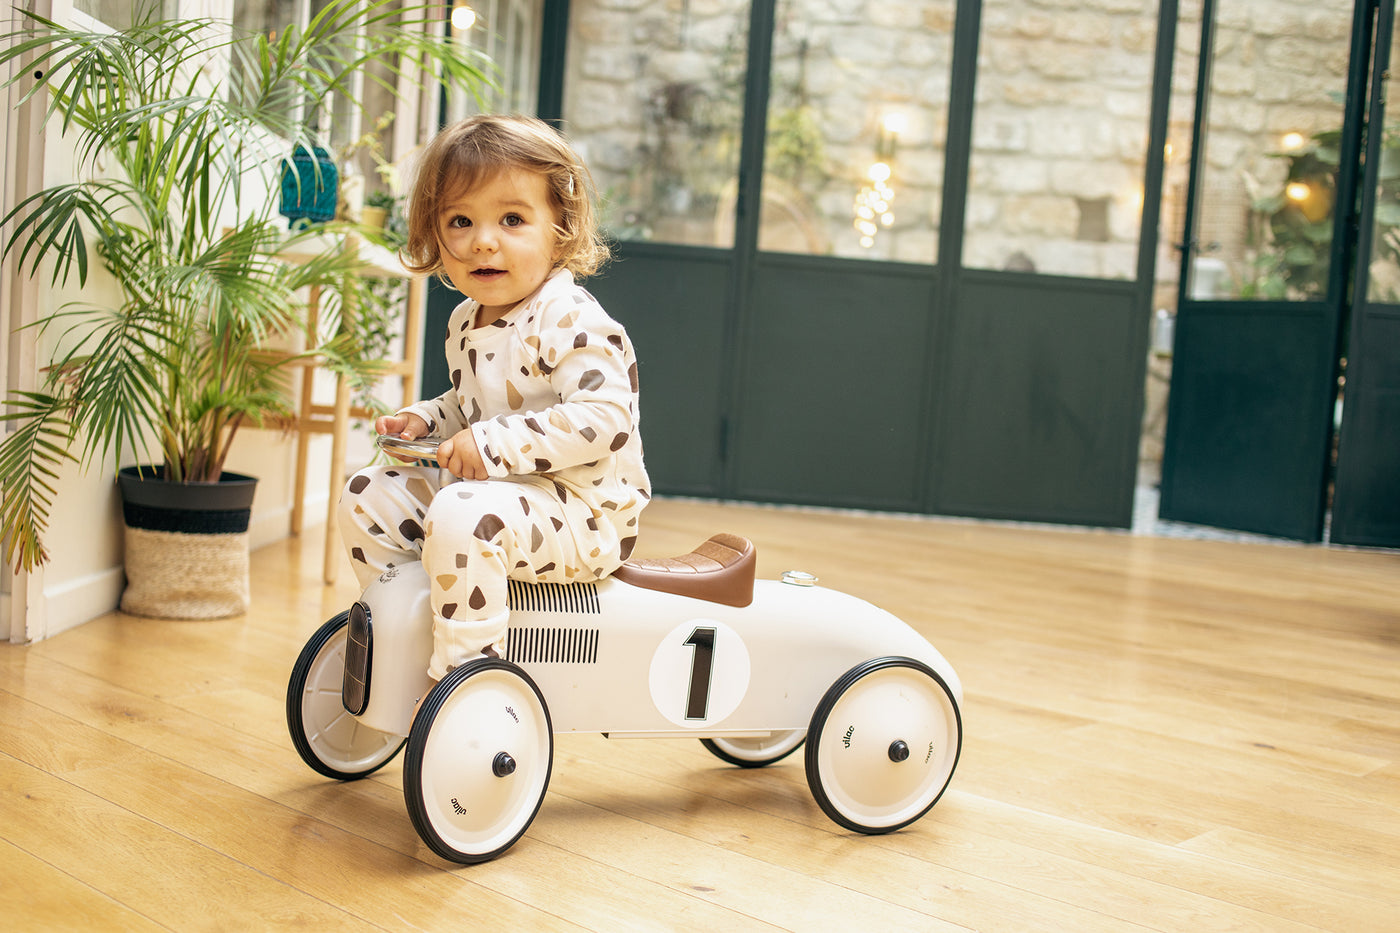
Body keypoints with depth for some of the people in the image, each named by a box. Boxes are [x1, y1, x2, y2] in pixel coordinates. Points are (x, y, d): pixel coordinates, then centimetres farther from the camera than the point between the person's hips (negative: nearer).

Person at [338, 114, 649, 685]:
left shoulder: (570, 321, -18)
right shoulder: (466, 321, 11)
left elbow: (605, 419, -29)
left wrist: (496, 444, -31)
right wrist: (425, 420, 8)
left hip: (581, 515, -9)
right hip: (495, 493, 9)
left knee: (461, 515, -36)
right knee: (368, 495, 8)